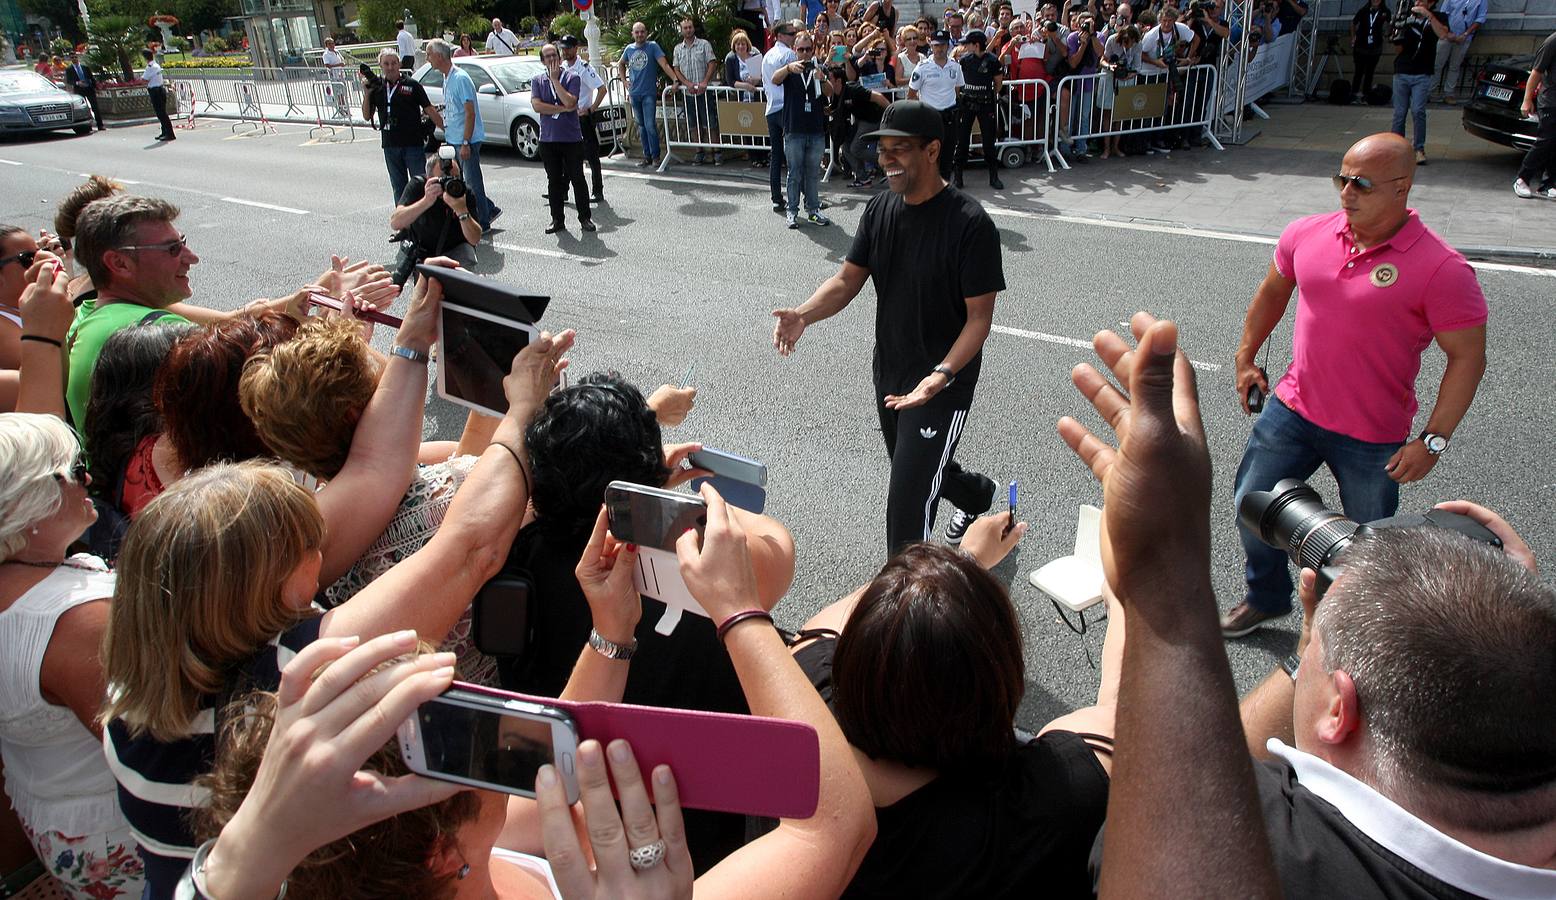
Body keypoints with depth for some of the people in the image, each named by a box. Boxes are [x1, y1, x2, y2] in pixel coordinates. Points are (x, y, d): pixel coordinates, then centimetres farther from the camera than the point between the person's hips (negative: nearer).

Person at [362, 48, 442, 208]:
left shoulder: (412, 85, -3)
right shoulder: (377, 87, 7)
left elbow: (430, 110, -1)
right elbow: (367, 116, 9)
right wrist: (366, 95, -5)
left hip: (413, 144, -4)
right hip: (390, 145, 4)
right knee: (398, 187, 12)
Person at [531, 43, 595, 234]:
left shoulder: (572, 78, -2)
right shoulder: (537, 81, 6)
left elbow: (569, 102, -17)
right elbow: (537, 105, -9)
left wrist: (555, 79, -14)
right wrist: (562, 109, -13)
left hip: (572, 137, -3)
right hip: (548, 138, 3)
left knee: (577, 179, 3)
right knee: (554, 181, 8)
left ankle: (585, 218, 13)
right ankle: (557, 219, 17)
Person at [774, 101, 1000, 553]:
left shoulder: (970, 224, -22)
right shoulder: (880, 209, -1)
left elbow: (979, 317, -20)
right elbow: (847, 280, -1)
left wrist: (941, 376, -34)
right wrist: (803, 316, -20)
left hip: (943, 383, -7)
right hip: (888, 371, 8)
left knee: (908, 500, -8)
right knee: (917, 469, 28)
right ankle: (976, 494, 59)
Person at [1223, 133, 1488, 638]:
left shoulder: (1440, 269, -18)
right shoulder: (1307, 234, -4)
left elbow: (1467, 357, -14)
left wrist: (1433, 440, -17)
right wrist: (1246, 358, 16)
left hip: (1373, 438, -4)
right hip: (1292, 409, 4)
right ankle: (1266, 597, 38)